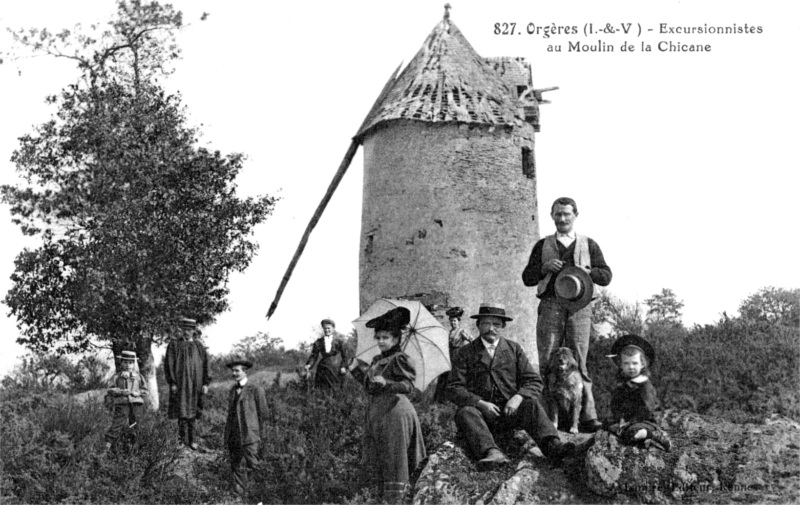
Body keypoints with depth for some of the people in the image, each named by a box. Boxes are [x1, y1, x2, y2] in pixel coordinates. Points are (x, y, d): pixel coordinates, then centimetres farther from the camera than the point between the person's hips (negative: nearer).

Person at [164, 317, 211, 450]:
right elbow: (169, 364, -2)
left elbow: (205, 366, 11)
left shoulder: (199, 347, 12)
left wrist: (205, 384, 2)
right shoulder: (174, 345, 3)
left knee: (192, 413, 5)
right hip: (180, 384, -3)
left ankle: (191, 440, 10)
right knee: (182, 412, -8)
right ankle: (183, 438, -5)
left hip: (195, 385, 3)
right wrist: (172, 383, -10)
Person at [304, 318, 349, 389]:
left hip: (336, 371, -1)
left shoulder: (339, 342, 3)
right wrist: (309, 365, -10)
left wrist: (344, 367, -6)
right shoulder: (318, 342, 7)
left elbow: (344, 356, 6)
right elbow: (314, 355, 5)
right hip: (323, 370, 2)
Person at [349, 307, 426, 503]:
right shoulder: (376, 360, 15)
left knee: (394, 457, -3)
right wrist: (356, 370, 12)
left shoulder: (400, 359, -10)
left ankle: (395, 498, 3)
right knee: (374, 457, 9)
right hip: (376, 411, 8)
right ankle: (383, 494, 18)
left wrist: (386, 383, -33)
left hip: (395, 411, -8)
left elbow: (408, 385, -20)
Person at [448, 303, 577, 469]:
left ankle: (553, 445, -50)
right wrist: (480, 403, -17)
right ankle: (491, 453, -56)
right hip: (480, 410, -1)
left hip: (510, 410, 1)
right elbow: (455, 389, -1)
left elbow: (534, 381, 7)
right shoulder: (466, 353, 7)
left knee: (531, 404, -27)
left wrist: (518, 397, -15)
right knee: (465, 413, -33)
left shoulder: (514, 349, 13)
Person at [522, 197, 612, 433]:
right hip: (550, 305, 1)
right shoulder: (543, 245, 19)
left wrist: (584, 271, -9)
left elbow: (606, 276, 10)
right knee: (548, 362, -4)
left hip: (579, 306, -1)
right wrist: (545, 267, -5)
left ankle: (587, 416, -11)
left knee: (578, 362, -8)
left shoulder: (589, 245, 17)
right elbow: (527, 278, 14)